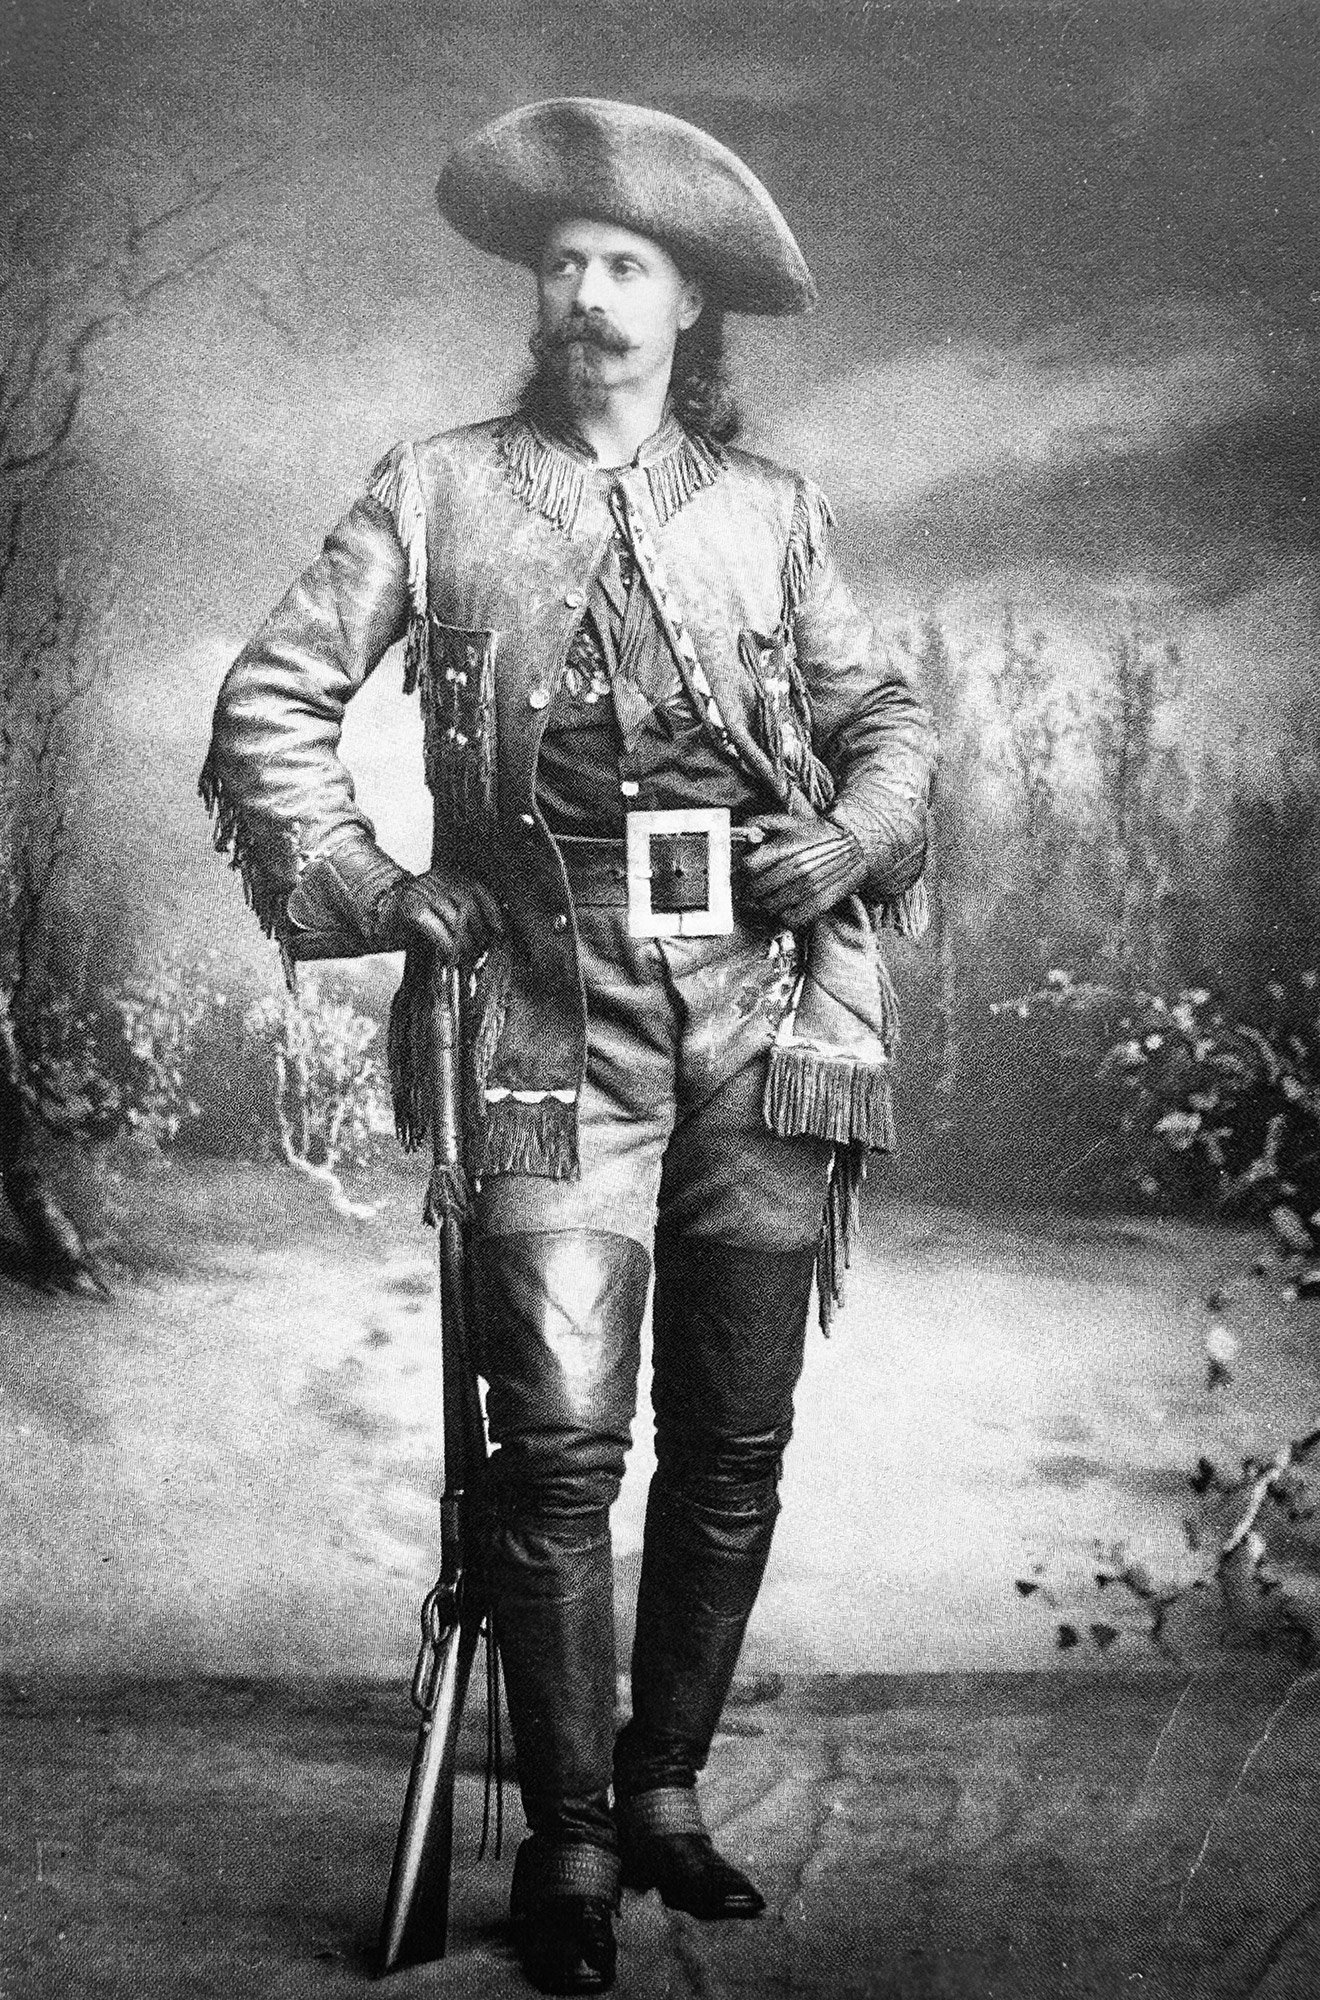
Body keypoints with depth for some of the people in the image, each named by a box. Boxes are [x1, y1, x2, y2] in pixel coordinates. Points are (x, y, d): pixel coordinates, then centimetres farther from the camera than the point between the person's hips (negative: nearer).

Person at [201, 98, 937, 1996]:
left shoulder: (769, 507, 13)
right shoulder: (437, 491, 8)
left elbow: (887, 714, 19)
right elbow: (269, 704, 9)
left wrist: (857, 834, -1)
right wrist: (364, 886, -3)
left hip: (770, 1002, 2)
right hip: (557, 1011, -2)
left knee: (734, 1442, 6)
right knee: (560, 1440, -7)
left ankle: (666, 1787, 22)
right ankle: (569, 1838, 6)